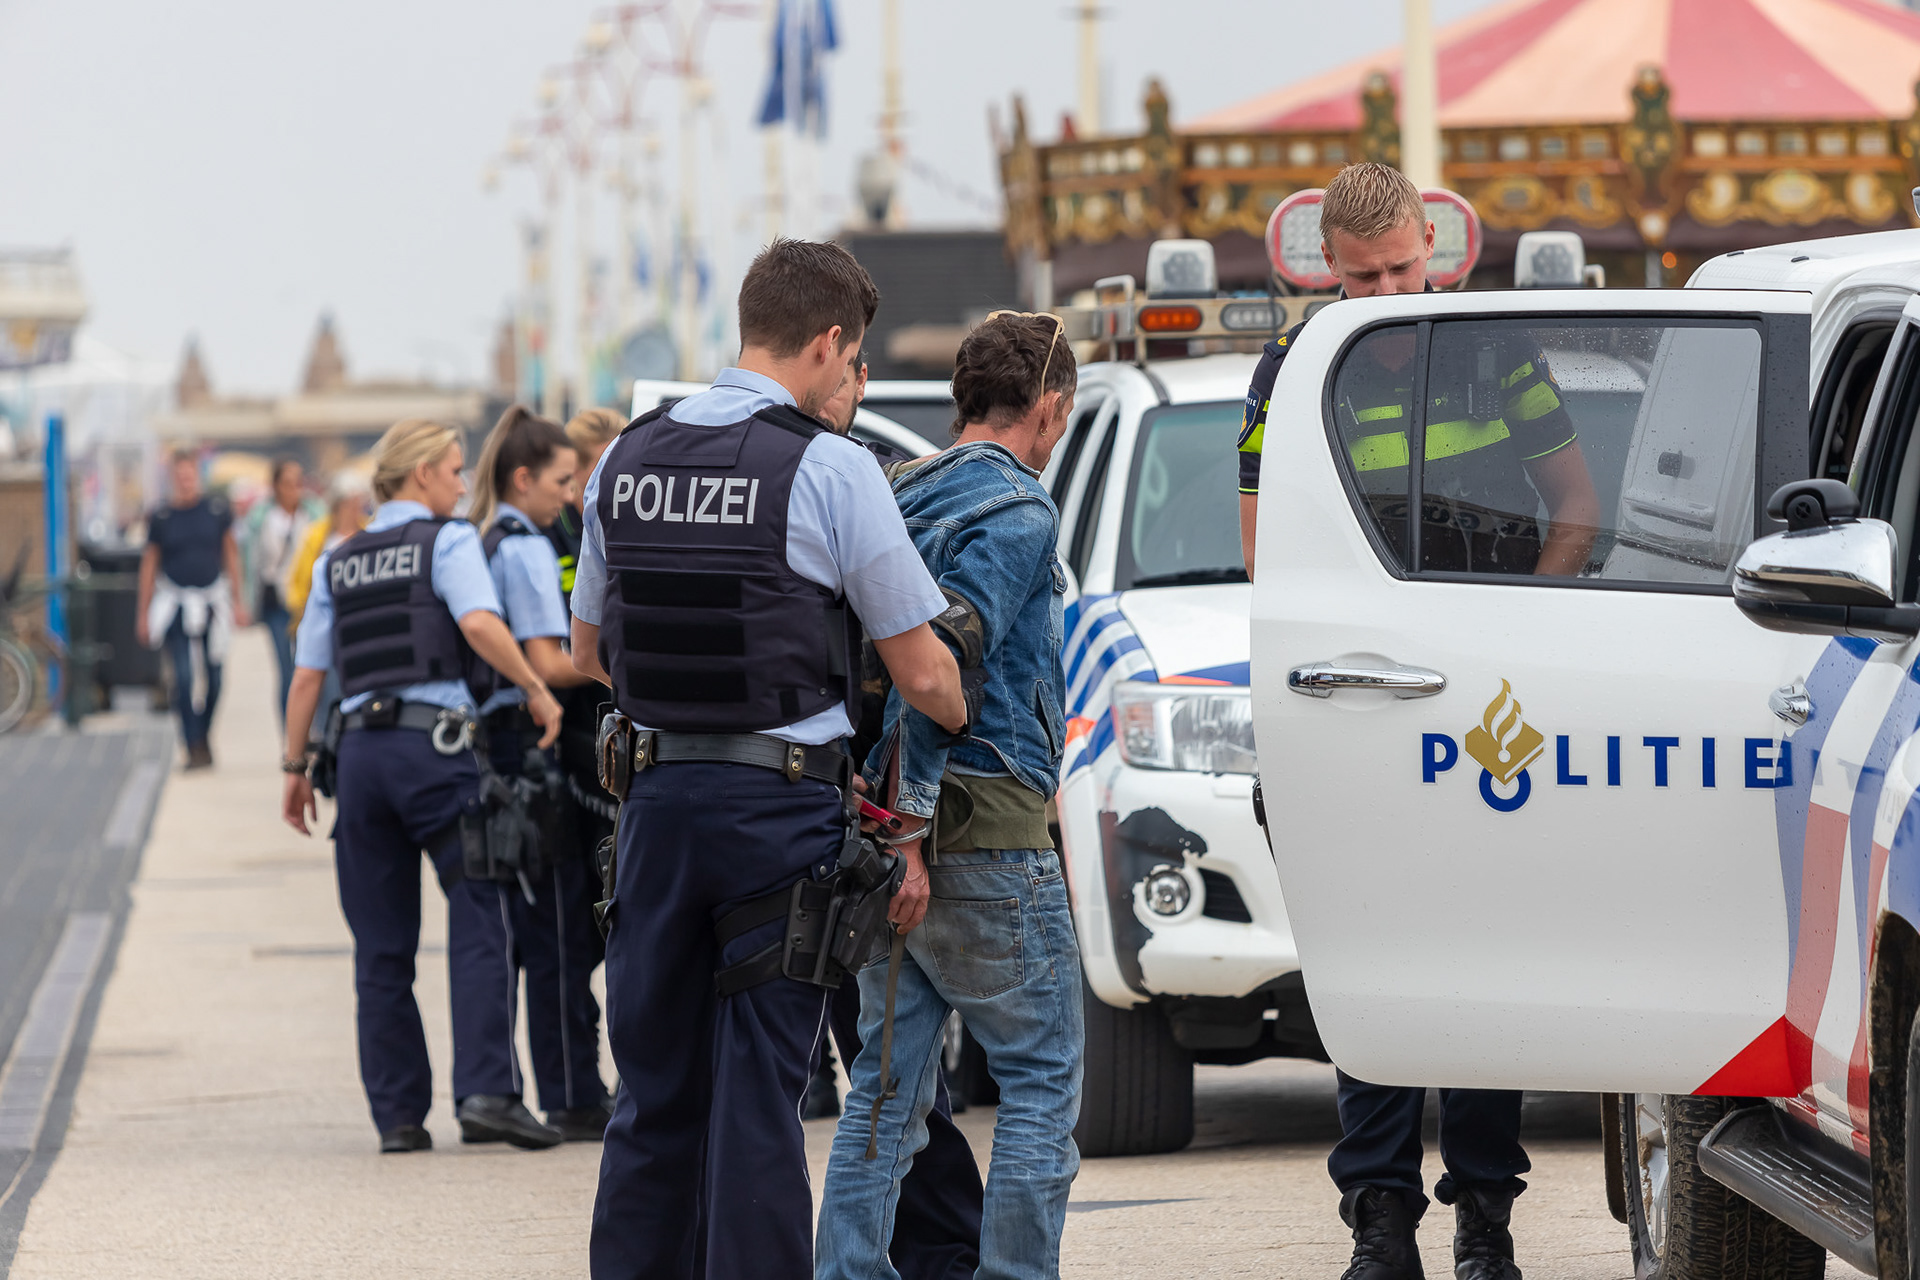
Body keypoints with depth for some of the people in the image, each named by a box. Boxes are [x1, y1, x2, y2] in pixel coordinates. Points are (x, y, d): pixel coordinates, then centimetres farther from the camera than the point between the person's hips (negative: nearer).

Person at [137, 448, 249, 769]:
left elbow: (231, 555, 11)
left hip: (211, 604, 2)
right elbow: (149, 564, 6)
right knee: (184, 677, -12)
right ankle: (193, 747, -9)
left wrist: (237, 601, 11)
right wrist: (143, 613, 6)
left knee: (212, 679, 7)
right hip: (176, 606, -2)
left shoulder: (217, 511, 1)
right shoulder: (161, 518, -2)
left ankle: (204, 737, 28)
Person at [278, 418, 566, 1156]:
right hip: (434, 740, -5)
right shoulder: (447, 541, 2)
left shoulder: (338, 562, 18)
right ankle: (486, 1093, -16)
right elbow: (480, 623, -16)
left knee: (382, 944, 7)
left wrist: (295, 770, 22)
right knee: (480, 920, -5)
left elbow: (306, 678, 16)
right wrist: (536, 690, -7)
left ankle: (397, 1114, 6)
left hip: (359, 747, 5)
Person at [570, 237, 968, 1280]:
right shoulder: (829, 469, -10)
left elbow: (588, 651, 18)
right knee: (756, 1094, -2)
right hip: (782, 804, -5)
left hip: (657, 797, 5)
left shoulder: (628, 460, 7)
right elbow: (922, 675, -6)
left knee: (653, 1087, 12)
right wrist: (969, 728, 15)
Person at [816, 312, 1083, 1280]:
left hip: (884, 828, 8)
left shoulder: (895, 499, 16)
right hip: (985, 831, -8)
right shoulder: (1017, 510, -9)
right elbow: (945, 655, -22)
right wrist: (914, 815, -23)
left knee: (888, 1079, 11)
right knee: (1041, 1080, 1)